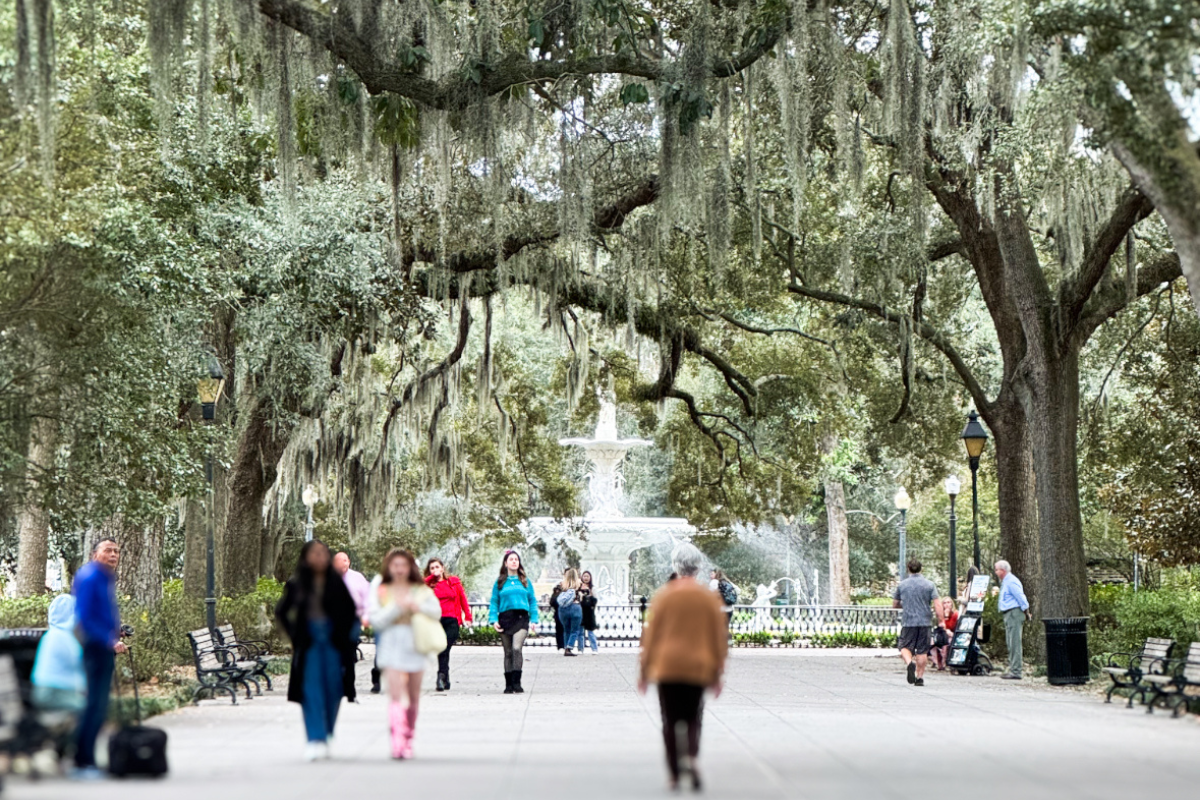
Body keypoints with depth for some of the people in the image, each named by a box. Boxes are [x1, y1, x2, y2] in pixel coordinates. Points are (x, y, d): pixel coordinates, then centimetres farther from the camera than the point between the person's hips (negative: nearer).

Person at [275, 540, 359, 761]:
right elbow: (281, 612, 13)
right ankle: (315, 740, -11)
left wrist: (349, 637, -1)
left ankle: (325, 737, 20)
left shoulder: (336, 583, 1)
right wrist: (293, 634, 5)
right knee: (311, 690, -9)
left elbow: (351, 612, 8)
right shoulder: (296, 585, 1)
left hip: (334, 643, 1)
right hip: (309, 644, -1)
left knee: (332, 690, 4)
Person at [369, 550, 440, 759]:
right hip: (391, 645, -2)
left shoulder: (421, 590, 12)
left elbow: (436, 611, 1)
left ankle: (408, 741, 21)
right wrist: (396, 608, -14)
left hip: (415, 645, 2)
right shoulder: (380, 591, 8)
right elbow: (376, 620, -2)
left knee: (413, 696, 8)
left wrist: (418, 607, -17)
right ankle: (397, 743, -25)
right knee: (395, 692, -17)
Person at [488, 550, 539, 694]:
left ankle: (517, 683, -21)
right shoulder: (499, 582, 9)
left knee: (516, 648, -20)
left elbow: (532, 601, 13)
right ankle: (508, 685, 12)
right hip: (505, 619, 1)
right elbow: (494, 602, 9)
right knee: (508, 652, 6)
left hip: (522, 618, -1)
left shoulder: (525, 581, 11)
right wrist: (494, 620, -3)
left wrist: (534, 620, 5)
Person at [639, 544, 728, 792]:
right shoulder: (710, 598, 1)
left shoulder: (663, 595, -3)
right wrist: (717, 673, 12)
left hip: (666, 666, -1)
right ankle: (691, 758, -17)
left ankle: (675, 776, 5)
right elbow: (719, 637, 4)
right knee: (693, 719, 10)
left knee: (670, 722, 7)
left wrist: (644, 669, 6)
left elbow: (651, 633, -1)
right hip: (698, 668, 1)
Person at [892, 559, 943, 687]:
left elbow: (894, 604, 13)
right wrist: (940, 620, -3)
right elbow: (937, 604, -7)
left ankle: (909, 663, -25)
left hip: (908, 621, 0)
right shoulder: (929, 584, 1)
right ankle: (920, 677, 8)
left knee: (905, 647, 5)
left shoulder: (902, 585, 4)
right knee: (922, 651, 7)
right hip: (924, 621, 1)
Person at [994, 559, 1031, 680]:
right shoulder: (1005, 581, 19)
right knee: (1010, 643, 14)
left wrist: (1026, 611, -12)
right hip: (1008, 614, 11)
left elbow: (1020, 597, -17)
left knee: (1014, 643, -11)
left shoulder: (1011, 581, -14)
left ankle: (1015, 671, -12)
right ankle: (1012, 669, 19)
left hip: (1014, 613, -11)